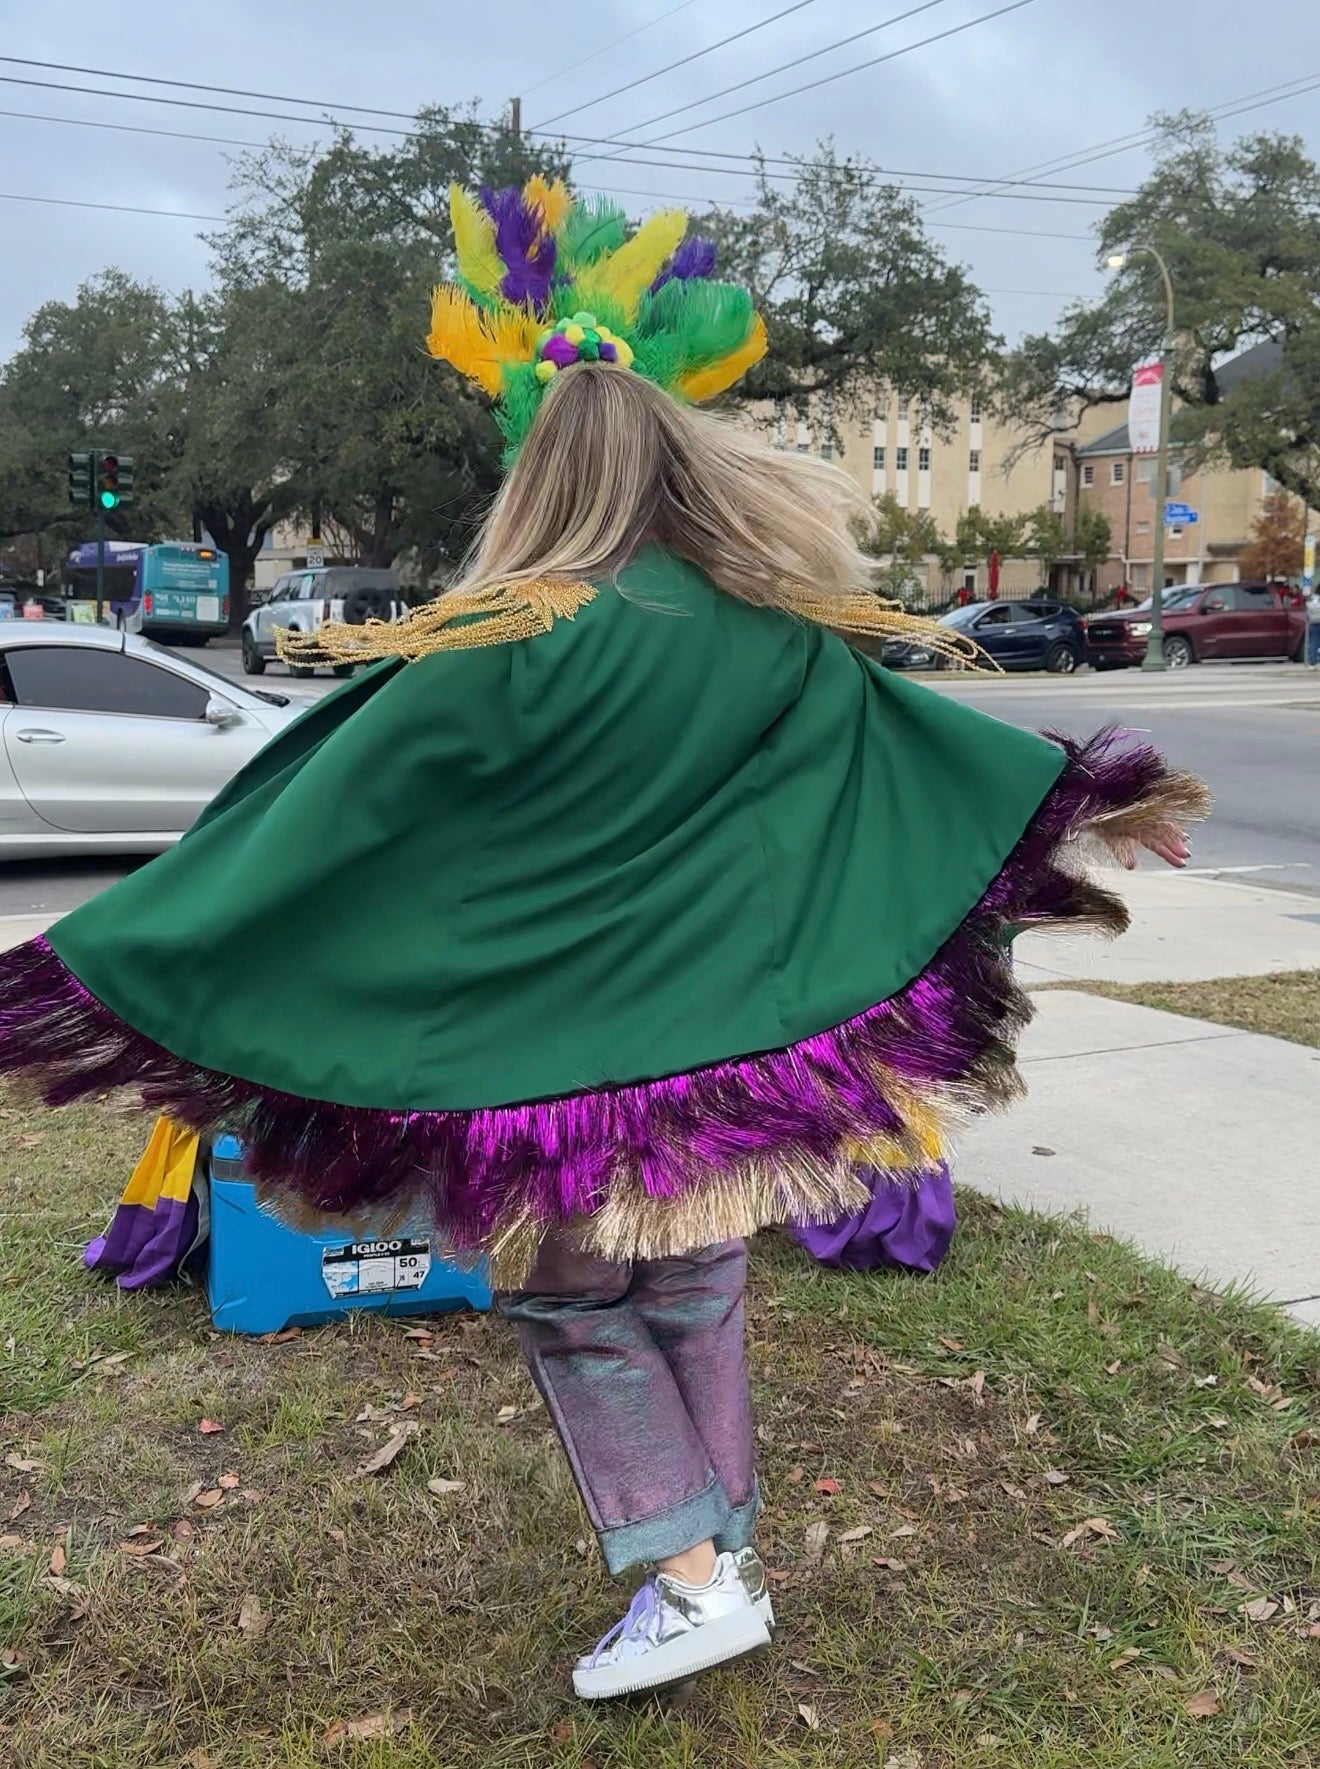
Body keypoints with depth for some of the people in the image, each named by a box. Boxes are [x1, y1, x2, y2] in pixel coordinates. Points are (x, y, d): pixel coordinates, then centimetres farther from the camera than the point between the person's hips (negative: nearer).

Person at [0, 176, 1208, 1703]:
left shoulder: (506, 656, -18)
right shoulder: (771, 628, -4)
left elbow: (327, 813, -16)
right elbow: (913, 732, 8)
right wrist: (1089, 794, 25)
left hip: (563, 1056, -5)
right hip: (728, 1041, 5)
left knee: (572, 1306, 15)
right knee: (696, 1296, 22)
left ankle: (692, 1578, 13)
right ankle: (725, 1543, 36)